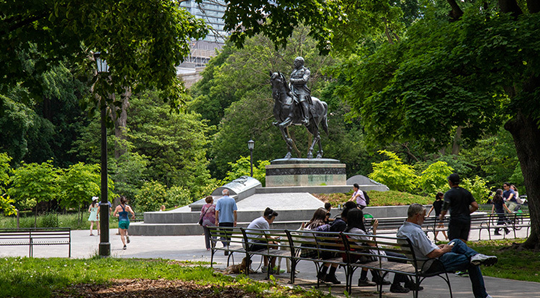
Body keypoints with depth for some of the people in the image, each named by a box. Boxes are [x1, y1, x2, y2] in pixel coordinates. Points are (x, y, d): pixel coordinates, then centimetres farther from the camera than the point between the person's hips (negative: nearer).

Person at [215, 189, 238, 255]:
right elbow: (234, 211, -1)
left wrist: (216, 220, -2)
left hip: (222, 220, -1)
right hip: (230, 220, 1)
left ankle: (225, 245, -23)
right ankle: (227, 247, 11)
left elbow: (217, 211, -7)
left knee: (222, 235, 0)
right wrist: (235, 220, 3)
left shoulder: (219, 200, -1)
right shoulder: (232, 200, 2)